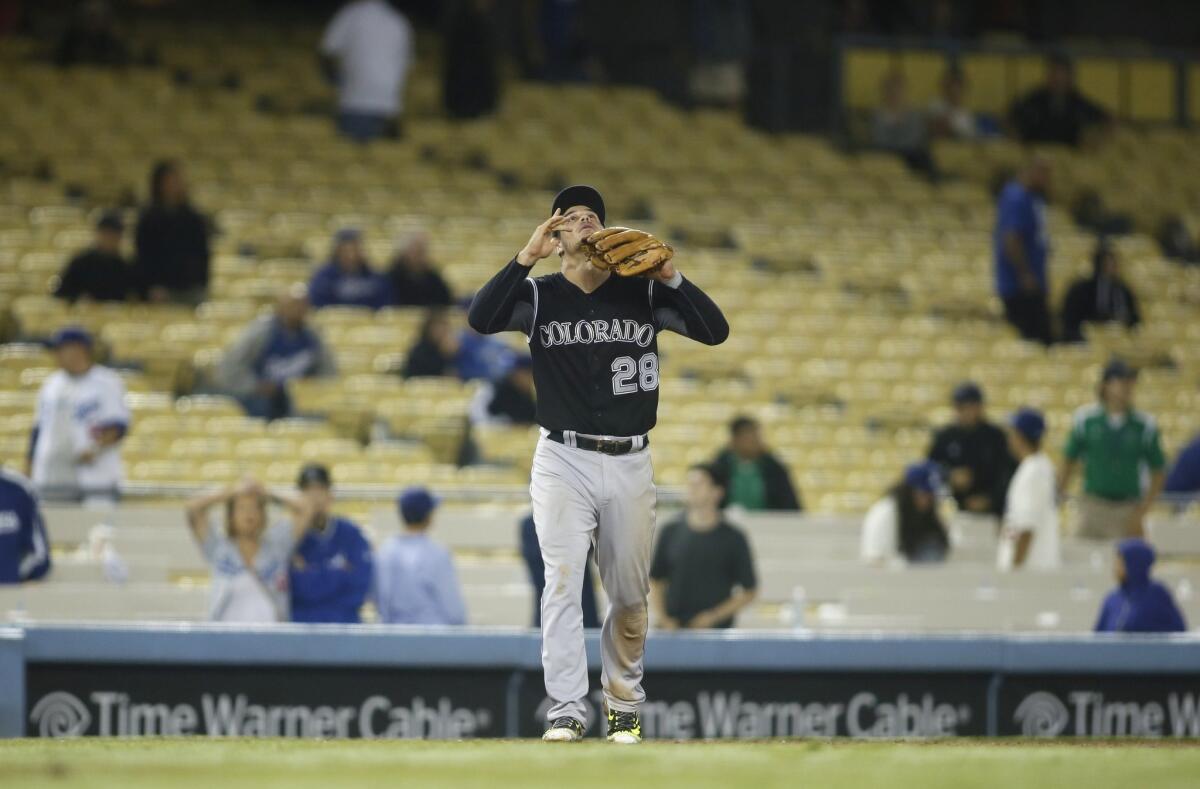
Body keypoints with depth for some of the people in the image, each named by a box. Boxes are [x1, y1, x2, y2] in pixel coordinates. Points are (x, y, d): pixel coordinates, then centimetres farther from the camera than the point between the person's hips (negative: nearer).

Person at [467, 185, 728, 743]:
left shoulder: (642, 293, 6)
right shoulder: (538, 294, 3)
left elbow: (715, 331, -4)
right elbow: (481, 319, -16)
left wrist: (668, 276, -14)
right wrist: (528, 256, -20)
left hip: (629, 465, 2)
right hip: (563, 462, -2)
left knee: (630, 594, 8)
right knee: (562, 581, -15)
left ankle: (624, 708, 24)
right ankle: (565, 712, -18)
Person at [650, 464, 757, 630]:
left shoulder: (733, 539, 0)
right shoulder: (670, 533, 7)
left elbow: (748, 593, 3)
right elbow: (655, 581, 13)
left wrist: (713, 617, -8)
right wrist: (662, 618, -2)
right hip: (672, 628, 2)